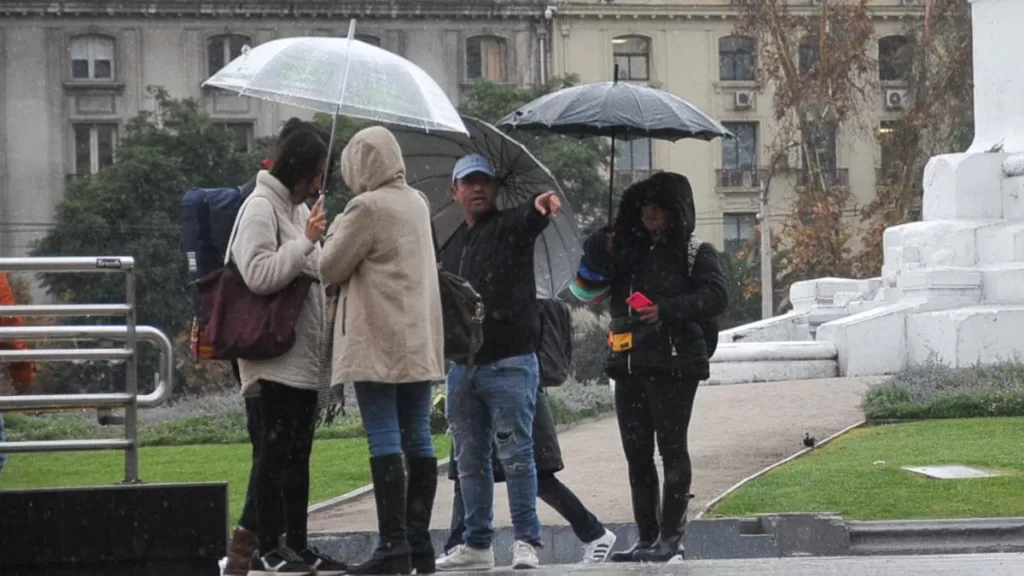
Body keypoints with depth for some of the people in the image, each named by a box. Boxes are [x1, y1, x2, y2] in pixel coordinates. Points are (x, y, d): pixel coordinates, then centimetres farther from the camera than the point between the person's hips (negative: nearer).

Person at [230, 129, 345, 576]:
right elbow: (259, 274, -19)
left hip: (303, 354, 9)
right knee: (276, 449, -9)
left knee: (298, 452, 10)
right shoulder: (261, 207, -10)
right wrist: (306, 242, -17)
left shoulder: (297, 208, 19)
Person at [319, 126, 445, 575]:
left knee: (384, 440, -9)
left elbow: (330, 269, -6)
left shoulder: (367, 208, -11)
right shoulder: (417, 203, 13)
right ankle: (418, 540, 10)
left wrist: (335, 231, 12)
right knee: (418, 440, 8)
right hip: (420, 341, 8)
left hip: (378, 344, -8)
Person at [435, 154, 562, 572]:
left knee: (516, 455, -6)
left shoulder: (511, 227, 0)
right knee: (470, 460, 9)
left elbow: (528, 221, -24)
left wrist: (539, 205, -46)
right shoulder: (452, 248, 19)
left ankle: (526, 541, -2)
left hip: (509, 363, -6)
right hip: (462, 363, 7)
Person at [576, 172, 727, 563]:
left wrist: (667, 310, -21)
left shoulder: (695, 253, 2)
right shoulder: (629, 250, 19)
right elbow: (590, 287, 20)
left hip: (674, 365, -6)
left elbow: (715, 295, -12)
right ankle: (647, 538, 9)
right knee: (637, 454, 5)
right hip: (629, 366, 6)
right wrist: (602, 253, 2)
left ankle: (671, 536, -3)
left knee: (671, 447, -4)